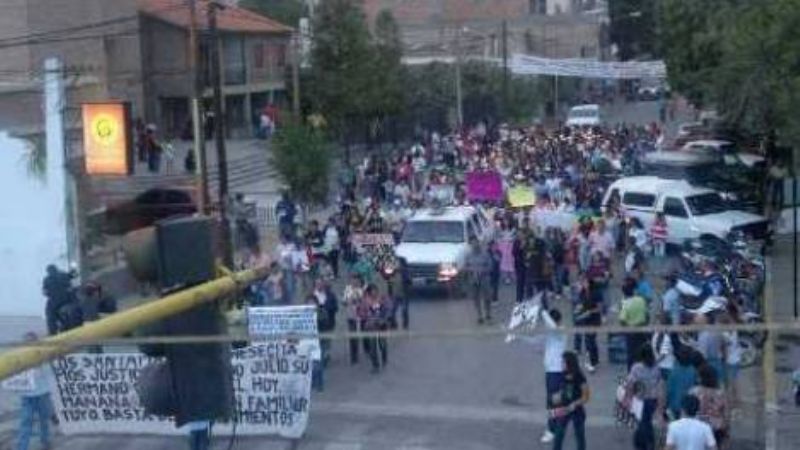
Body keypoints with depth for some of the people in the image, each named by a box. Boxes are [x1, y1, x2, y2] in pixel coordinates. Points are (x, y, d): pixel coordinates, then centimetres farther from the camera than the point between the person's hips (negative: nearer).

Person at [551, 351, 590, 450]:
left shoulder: (580, 379, -17)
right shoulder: (563, 377, -1)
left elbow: (586, 397, -14)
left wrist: (574, 404, -25)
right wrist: (557, 396, -6)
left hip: (577, 411, -5)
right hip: (564, 411, 5)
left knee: (579, 436, 10)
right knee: (558, 435, 4)